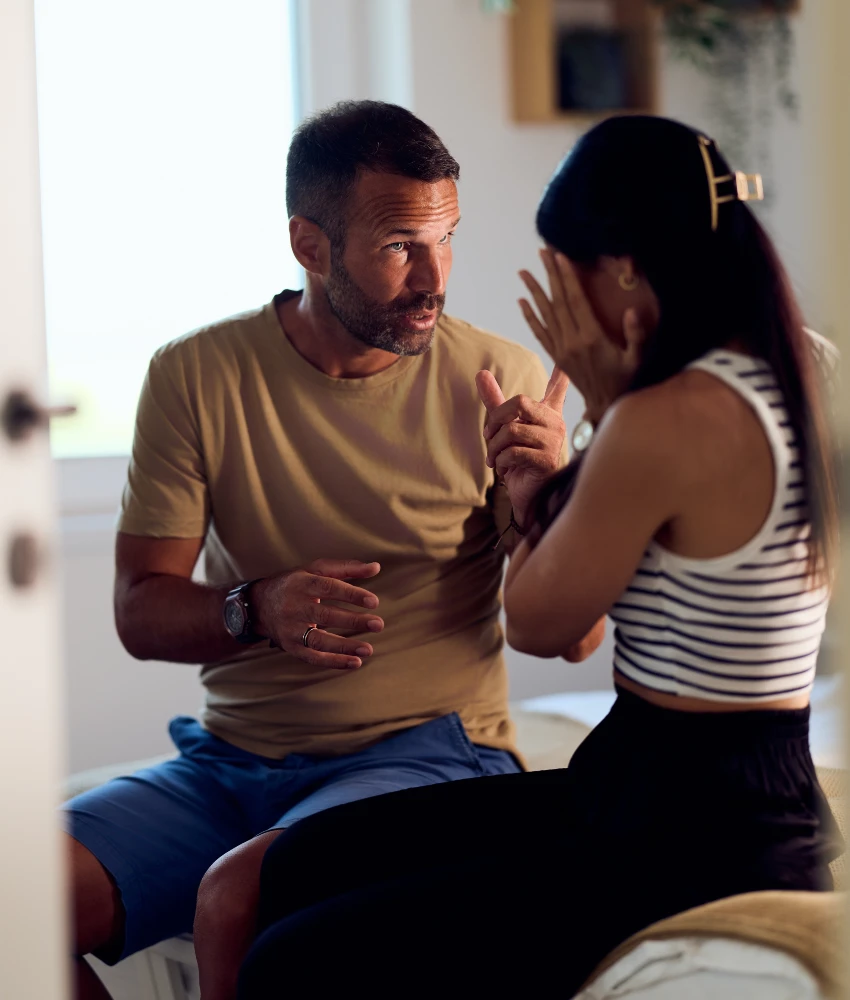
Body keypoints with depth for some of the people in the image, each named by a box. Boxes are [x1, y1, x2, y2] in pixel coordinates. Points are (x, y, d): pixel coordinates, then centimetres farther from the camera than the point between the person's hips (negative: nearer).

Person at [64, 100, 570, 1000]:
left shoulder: (502, 381, -3)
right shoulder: (195, 375, 1)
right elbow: (140, 612, -1)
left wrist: (539, 503, -21)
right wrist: (260, 610, -22)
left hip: (429, 756, -2)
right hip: (228, 760, 3)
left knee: (239, 894, -32)